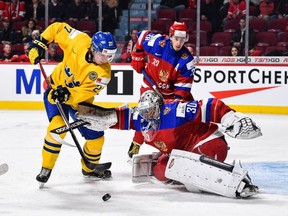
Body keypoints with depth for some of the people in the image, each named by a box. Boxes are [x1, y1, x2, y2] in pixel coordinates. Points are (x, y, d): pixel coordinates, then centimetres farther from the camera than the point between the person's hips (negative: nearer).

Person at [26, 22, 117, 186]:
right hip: (55, 91, -1)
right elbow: (57, 28, -8)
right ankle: (46, 169, -11)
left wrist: (67, 95, -49)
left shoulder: (103, 73, -26)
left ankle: (90, 168, 33)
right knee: (57, 127, -26)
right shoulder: (79, 41, -25)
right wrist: (40, 43, -13)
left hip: (80, 101, 2)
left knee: (96, 138, 3)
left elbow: (82, 94, -31)